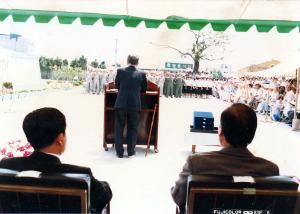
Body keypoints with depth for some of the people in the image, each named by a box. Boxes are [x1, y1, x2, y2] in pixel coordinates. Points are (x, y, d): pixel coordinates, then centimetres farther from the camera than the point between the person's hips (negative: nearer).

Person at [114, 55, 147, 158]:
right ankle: (130, 151, 18)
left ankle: (119, 152, 13)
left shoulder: (120, 71, -2)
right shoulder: (141, 74, -2)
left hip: (121, 104, 0)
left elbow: (117, 85, 11)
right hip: (134, 105, 0)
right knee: (132, 128, 13)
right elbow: (144, 89, 8)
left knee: (119, 128, 10)